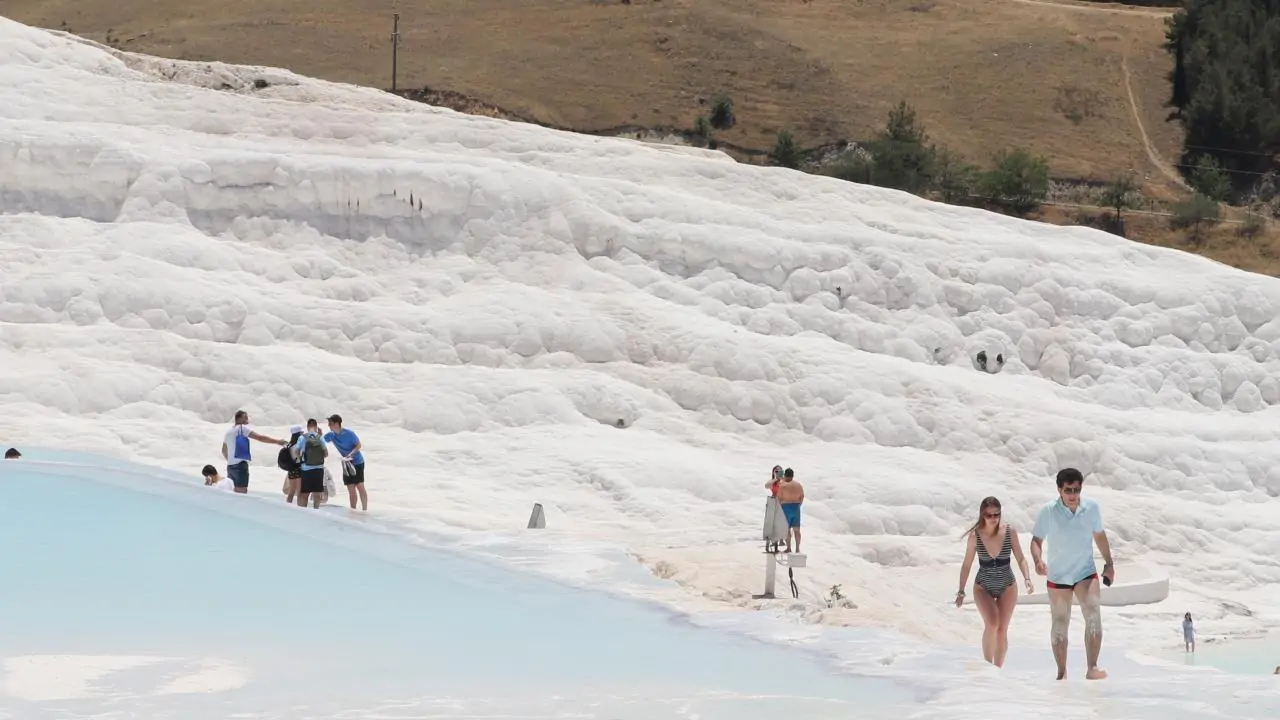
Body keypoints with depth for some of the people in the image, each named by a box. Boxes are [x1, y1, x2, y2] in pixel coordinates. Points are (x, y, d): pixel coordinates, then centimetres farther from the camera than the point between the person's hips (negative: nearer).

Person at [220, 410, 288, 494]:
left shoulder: (229, 432, 19)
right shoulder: (243, 428, -5)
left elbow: (224, 450, 30)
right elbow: (260, 438, -15)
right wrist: (277, 442, -14)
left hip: (230, 465, 8)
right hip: (240, 465, -8)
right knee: (241, 492, -12)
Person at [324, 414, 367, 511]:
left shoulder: (349, 434, -18)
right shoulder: (331, 435, 1)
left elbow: (359, 446, -14)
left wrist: (350, 455, -26)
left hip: (357, 462, -6)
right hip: (346, 464, 6)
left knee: (360, 486, -9)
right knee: (351, 489, 7)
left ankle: (365, 510, -9)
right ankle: (353, 510, 12)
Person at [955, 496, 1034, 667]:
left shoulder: (1009, 531, -11)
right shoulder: (975, 535, -12)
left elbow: (1020, 558, -2)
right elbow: (967, 565, -2)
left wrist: (1027, 578, -18)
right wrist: (961, 591, 1)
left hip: (1007, 587, 2)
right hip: (983, 587, -2)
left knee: (1002, 630, 4)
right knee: (992, 623, -23)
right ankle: (987, 665, -10)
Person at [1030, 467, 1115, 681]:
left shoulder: (1092, 508, -6)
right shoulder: (1048, 512, -13)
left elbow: (1099, 535, 11)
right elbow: (1036, 540, -5)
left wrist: (1109, 564, 14)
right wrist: (1038, 560, -25)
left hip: (1086, 573, 1)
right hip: (1057, 576, 0)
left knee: (1094, 616, -20)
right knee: (1059, 625, 9)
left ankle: (1092, 668, -25)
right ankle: (1062, 673, 22)